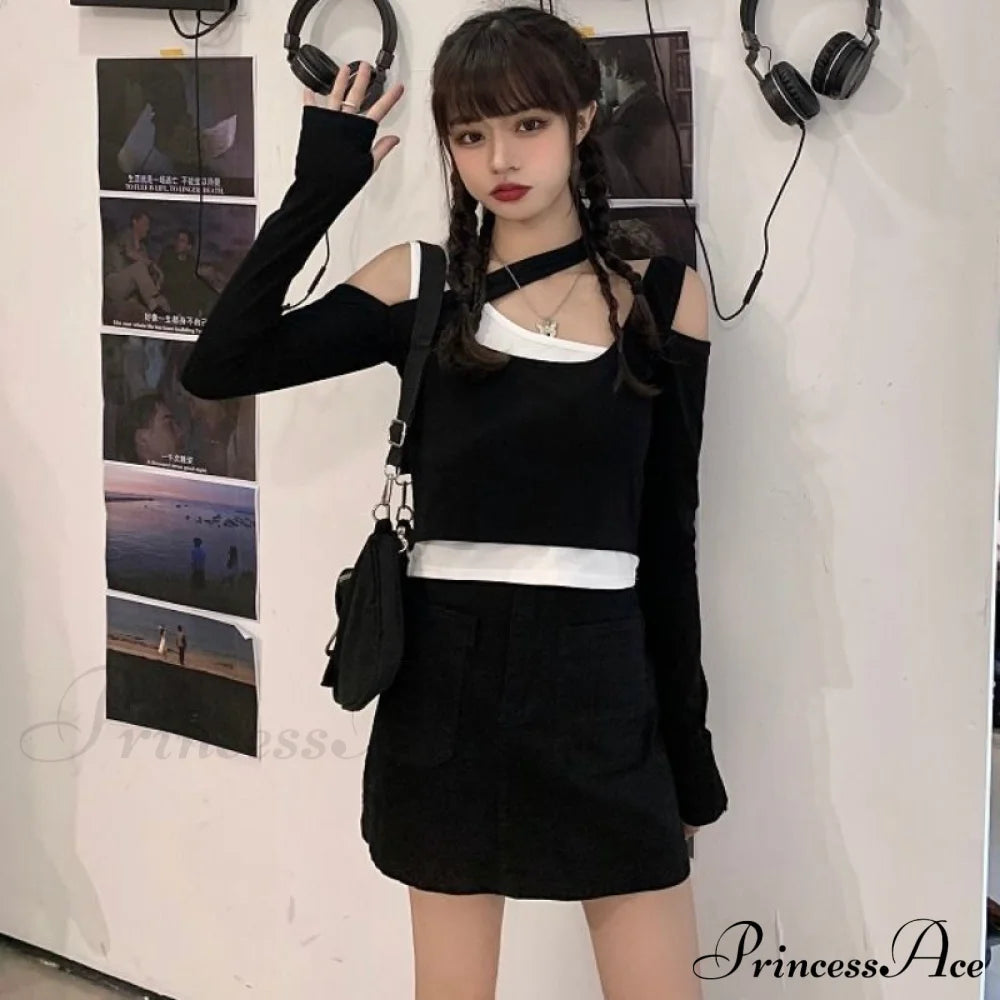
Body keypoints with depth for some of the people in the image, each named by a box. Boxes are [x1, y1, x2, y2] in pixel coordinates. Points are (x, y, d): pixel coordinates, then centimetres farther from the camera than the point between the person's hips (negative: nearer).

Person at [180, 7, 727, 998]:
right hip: (445, 675, 0)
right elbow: (217, 367, -9)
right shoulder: (419, 285, 2)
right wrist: (318, 186, -7)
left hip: (599, 676, 0)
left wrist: (688, 736, 6)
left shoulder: (664, 298, 2)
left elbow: (666, 531, 5)